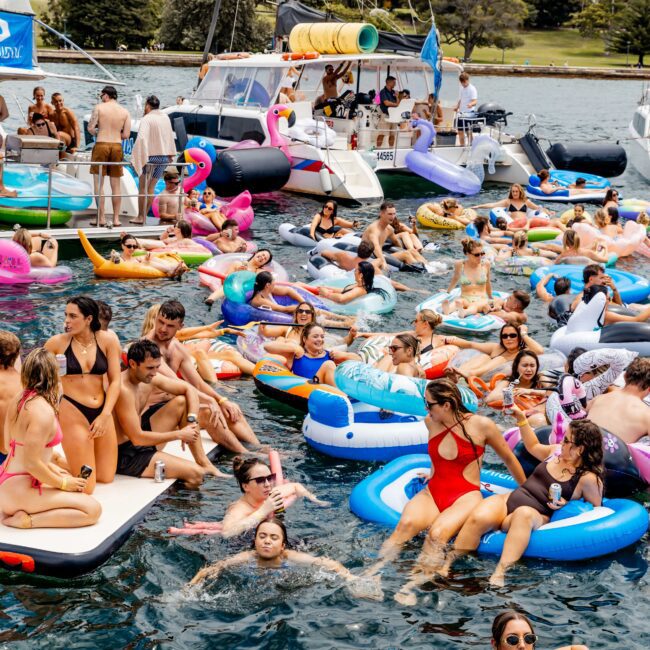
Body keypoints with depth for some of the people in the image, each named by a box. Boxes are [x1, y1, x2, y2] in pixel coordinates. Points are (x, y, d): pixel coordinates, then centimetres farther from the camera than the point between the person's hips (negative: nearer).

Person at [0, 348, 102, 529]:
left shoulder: (15, 400, 7)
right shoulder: (43, 411, -20)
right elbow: (32, 463, -23)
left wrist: (50, 466, 19)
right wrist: (63, 484, -8)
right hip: (20, 490, -10)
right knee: (93, 509, -11)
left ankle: (17, 511, 11)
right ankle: (28, 520, -16)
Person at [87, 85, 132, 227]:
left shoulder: (99, 107, -2)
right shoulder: (125, 112, 5)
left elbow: (90, 128, -6)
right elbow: (126, 135, 2)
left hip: (101, 145, -3)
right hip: (117, 146, 3)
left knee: (99, 184, 2)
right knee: (116, 185, 9)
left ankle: (101, 218, 0)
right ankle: (116, 218, 9)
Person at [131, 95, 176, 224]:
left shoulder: (146, 119, -12)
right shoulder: (166, 118, 8)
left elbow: (141, 138, -24)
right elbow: (170, 136, 16)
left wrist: (136, 157, -21)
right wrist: (170, 154, 26)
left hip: (150, 156, -6)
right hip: (164, 157, 6)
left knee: (143, 187, 5)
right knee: (151, 187, 13)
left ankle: (140, 216, 6)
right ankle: (144, 215, 16)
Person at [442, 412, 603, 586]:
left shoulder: (588, 478, -5)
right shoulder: (556, 451, 11)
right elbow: (533, 447, 32)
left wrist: (566, 504, -10)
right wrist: (521, 418, 27)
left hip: (536, 518, -5)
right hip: (508, 500, 5)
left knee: (523, 514, -44)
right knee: (478, 517, -30)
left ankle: (499, 575, -56)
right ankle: (446, 566, -29)